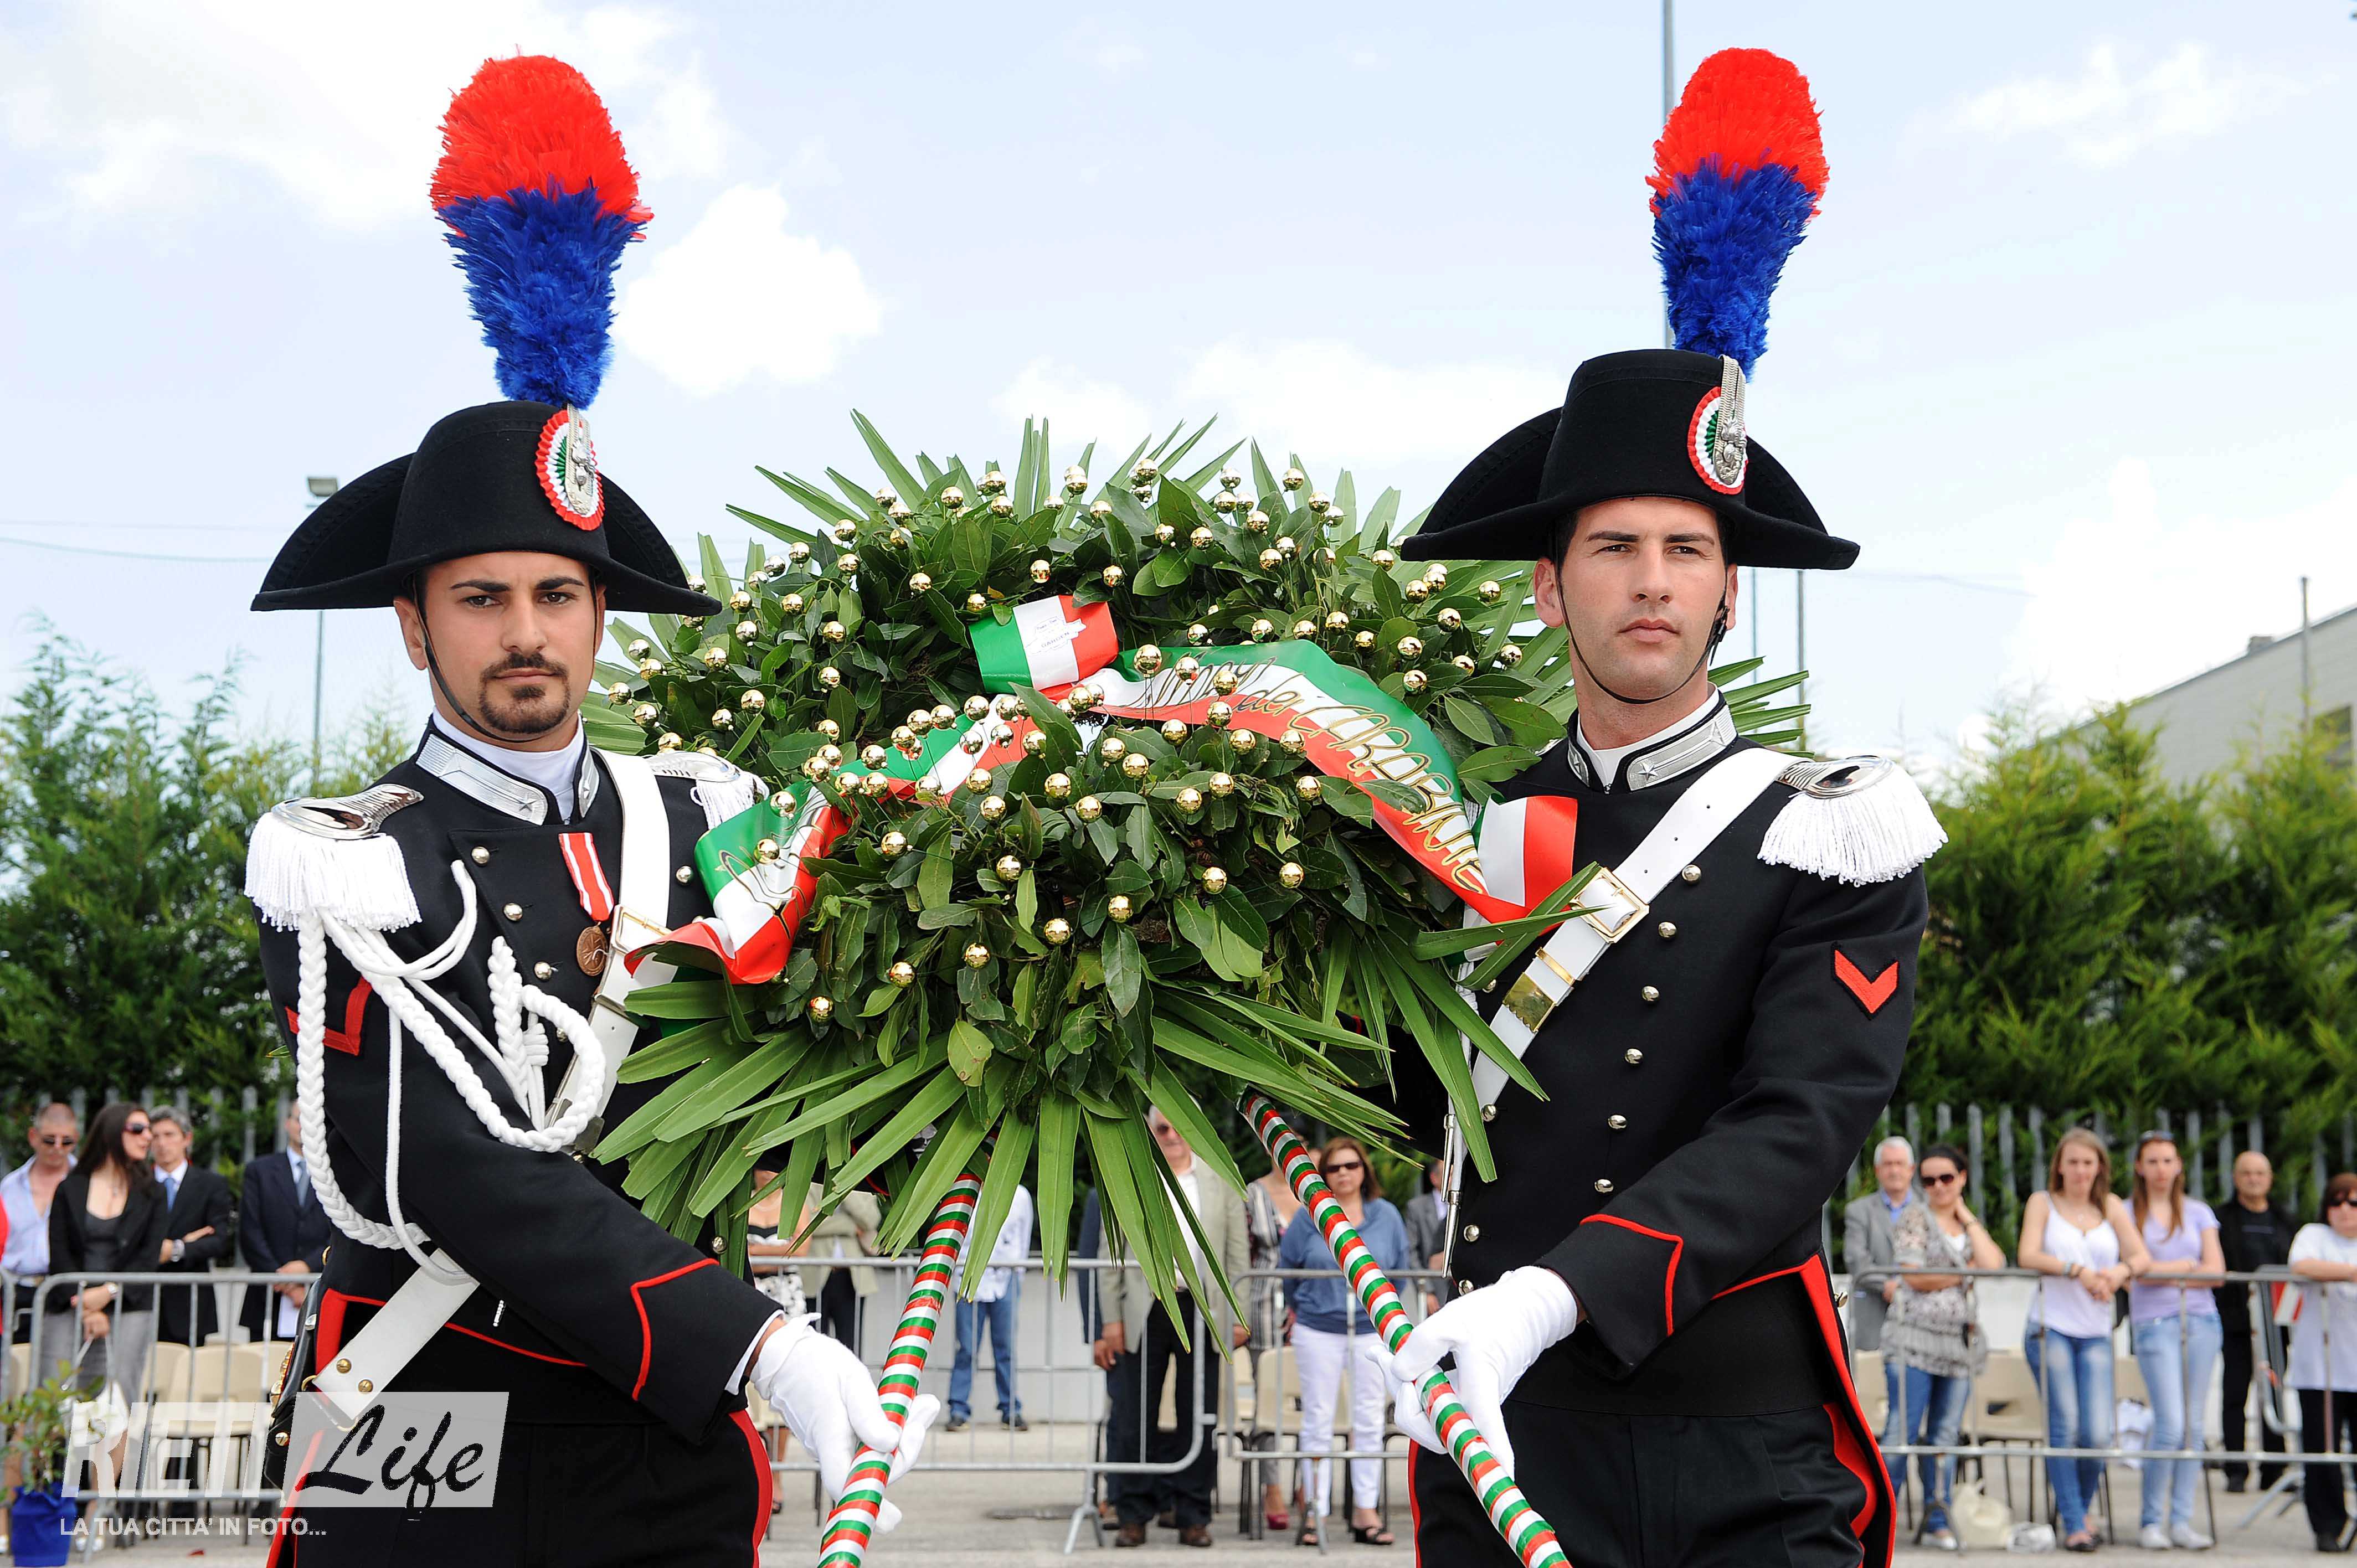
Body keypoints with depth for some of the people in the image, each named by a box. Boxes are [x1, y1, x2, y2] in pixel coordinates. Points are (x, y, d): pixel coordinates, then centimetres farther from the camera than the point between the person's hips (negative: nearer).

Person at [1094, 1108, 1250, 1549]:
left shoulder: (1220, 1180, 9)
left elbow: (1237, 1254, 9)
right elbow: (1110, 1254, 6)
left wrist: (1239, 1316, 2)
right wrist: (1111, 1321, 0)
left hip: (1202, 1310, 1)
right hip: (1146, 1311, 0)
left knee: (1199, 1417, 3)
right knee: (1136, 1417, 1)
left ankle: (1193, 1516, 10)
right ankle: (1133, 1515, 9)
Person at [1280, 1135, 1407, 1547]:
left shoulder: (1387, 1216, 4)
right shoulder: (1309, 1216, -1)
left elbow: (1401, 1270, 12)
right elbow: (1287, 1267, 8)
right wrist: (1299, 1307, 15)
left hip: (1374, 1331, 1)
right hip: (1318, 1331, -1)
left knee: (1369, 1421, 2)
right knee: (1318, 1420, 0)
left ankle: (1365, 1511, 6)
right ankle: (1315, 1512, 3)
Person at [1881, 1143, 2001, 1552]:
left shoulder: (1972, 1224, 18)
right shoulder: (1914, 1217, 2)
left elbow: (1993, 1265, -1)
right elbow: (1914, 1277, -9)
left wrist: (1967, 1217, 3)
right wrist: (1966, 1271, -1)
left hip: (1960, 1341, 5)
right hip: (1915, 1338, -5)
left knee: (1945, 1436, 6)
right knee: (1903, 1433, -11)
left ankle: (1938, 1522, 11)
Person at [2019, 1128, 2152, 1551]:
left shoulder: (2111, 1206, 14)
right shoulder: (2043, 1202, 7)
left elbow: (2140, 1256, 4)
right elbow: (2029, 1255, -8)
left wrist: (2121, 1271, -19)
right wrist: (2078, 1271, -22)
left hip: (2096, 1333, 2)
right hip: (2051, 1327, -2)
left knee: (2097, 1434, -7)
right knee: (2064, 1427, -9)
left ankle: (2079, 1507, 18)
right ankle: (2073, 1524, -2)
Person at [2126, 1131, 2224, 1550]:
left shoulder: (2198, 1213, 13)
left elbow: (2216, 1272, 3)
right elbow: (2139, 1269, -7)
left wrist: (2163, 1272, -5)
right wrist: (2186, 1267, 1)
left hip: (2201, 1321, 4)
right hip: (2154, 1323, -4)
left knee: (2193, 1425, 1)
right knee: (2170, 1425, -13)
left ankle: (2181, 1521, 6)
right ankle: (2151, 1522, -3)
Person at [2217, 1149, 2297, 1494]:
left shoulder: (2285, 1221, 16)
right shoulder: (2222, 1220, 5)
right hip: (2236, 1321, -3)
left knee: (2275, 1396, 2)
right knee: (2235, 1394, -4)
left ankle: (2273, 1471, 8)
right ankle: (2236, 1471, -2)